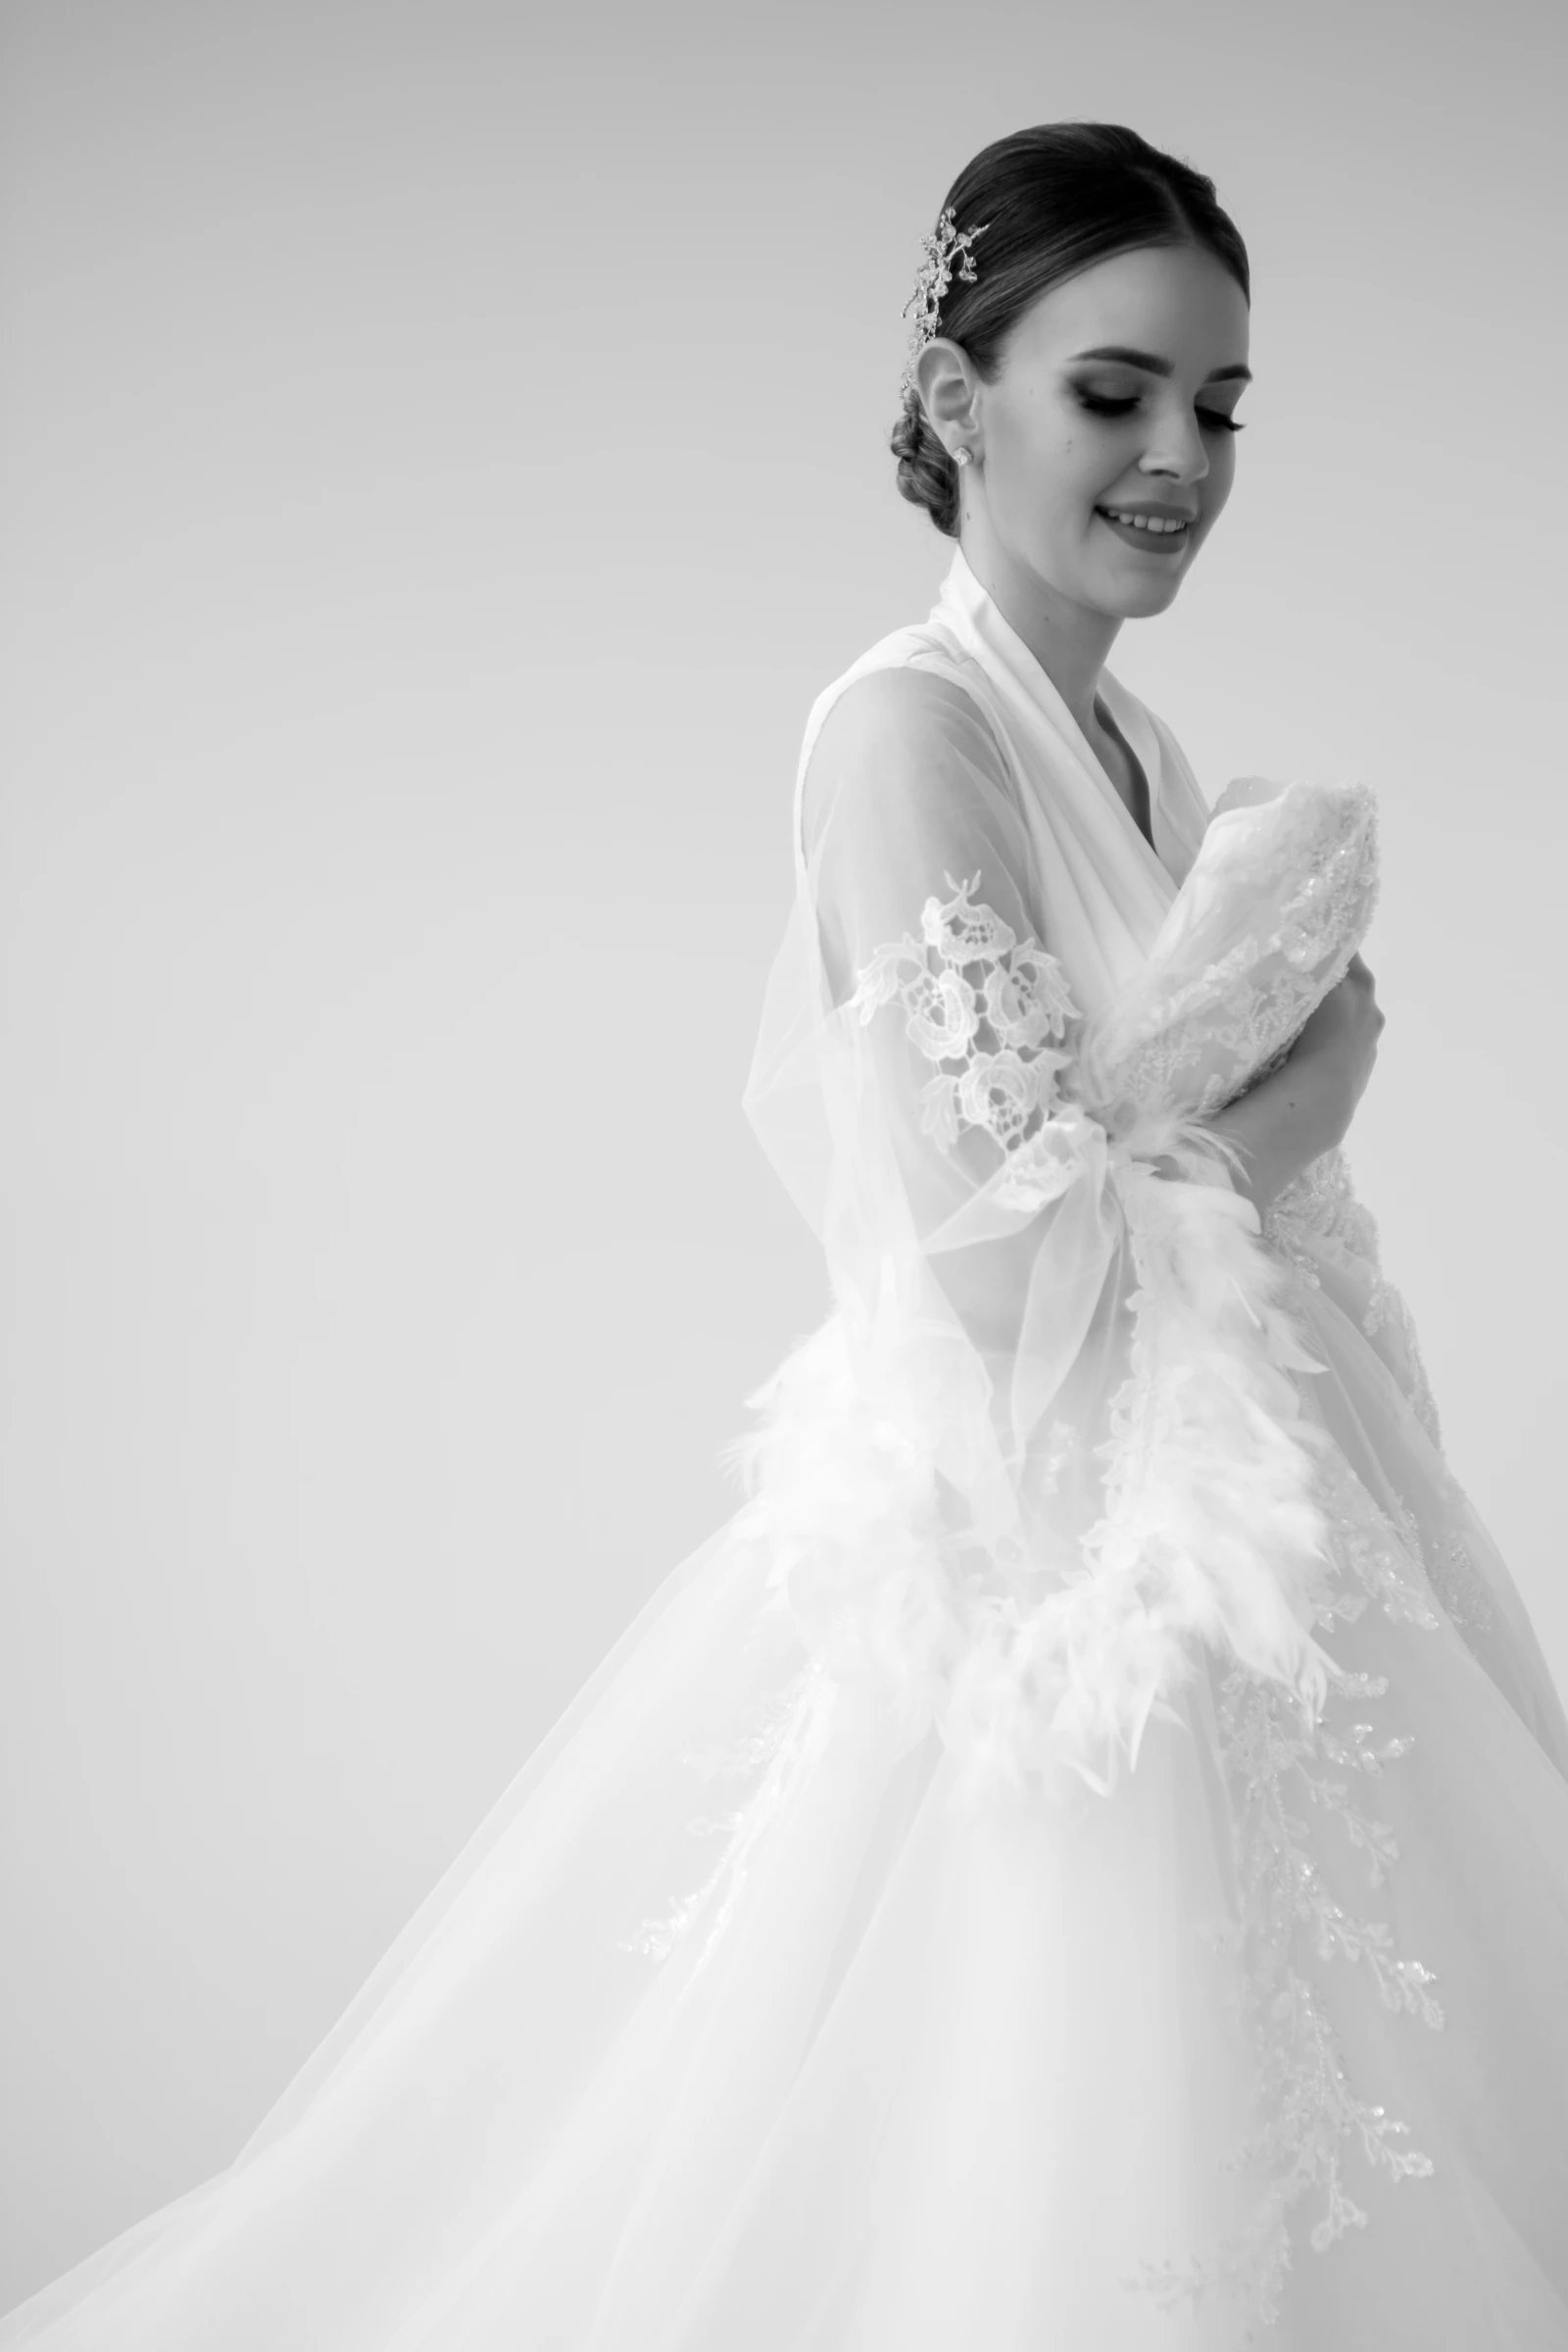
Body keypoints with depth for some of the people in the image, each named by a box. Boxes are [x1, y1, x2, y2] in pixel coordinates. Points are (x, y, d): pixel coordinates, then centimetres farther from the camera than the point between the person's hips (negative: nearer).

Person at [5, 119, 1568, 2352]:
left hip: (1221, 1559, 9)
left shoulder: (1139, 745, 10)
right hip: (1042, 1596, -9)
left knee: (1254, 2172, 18)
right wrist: (1303, 1079, -10)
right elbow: (1020, 1270, -22)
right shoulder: (907, 729, -16)